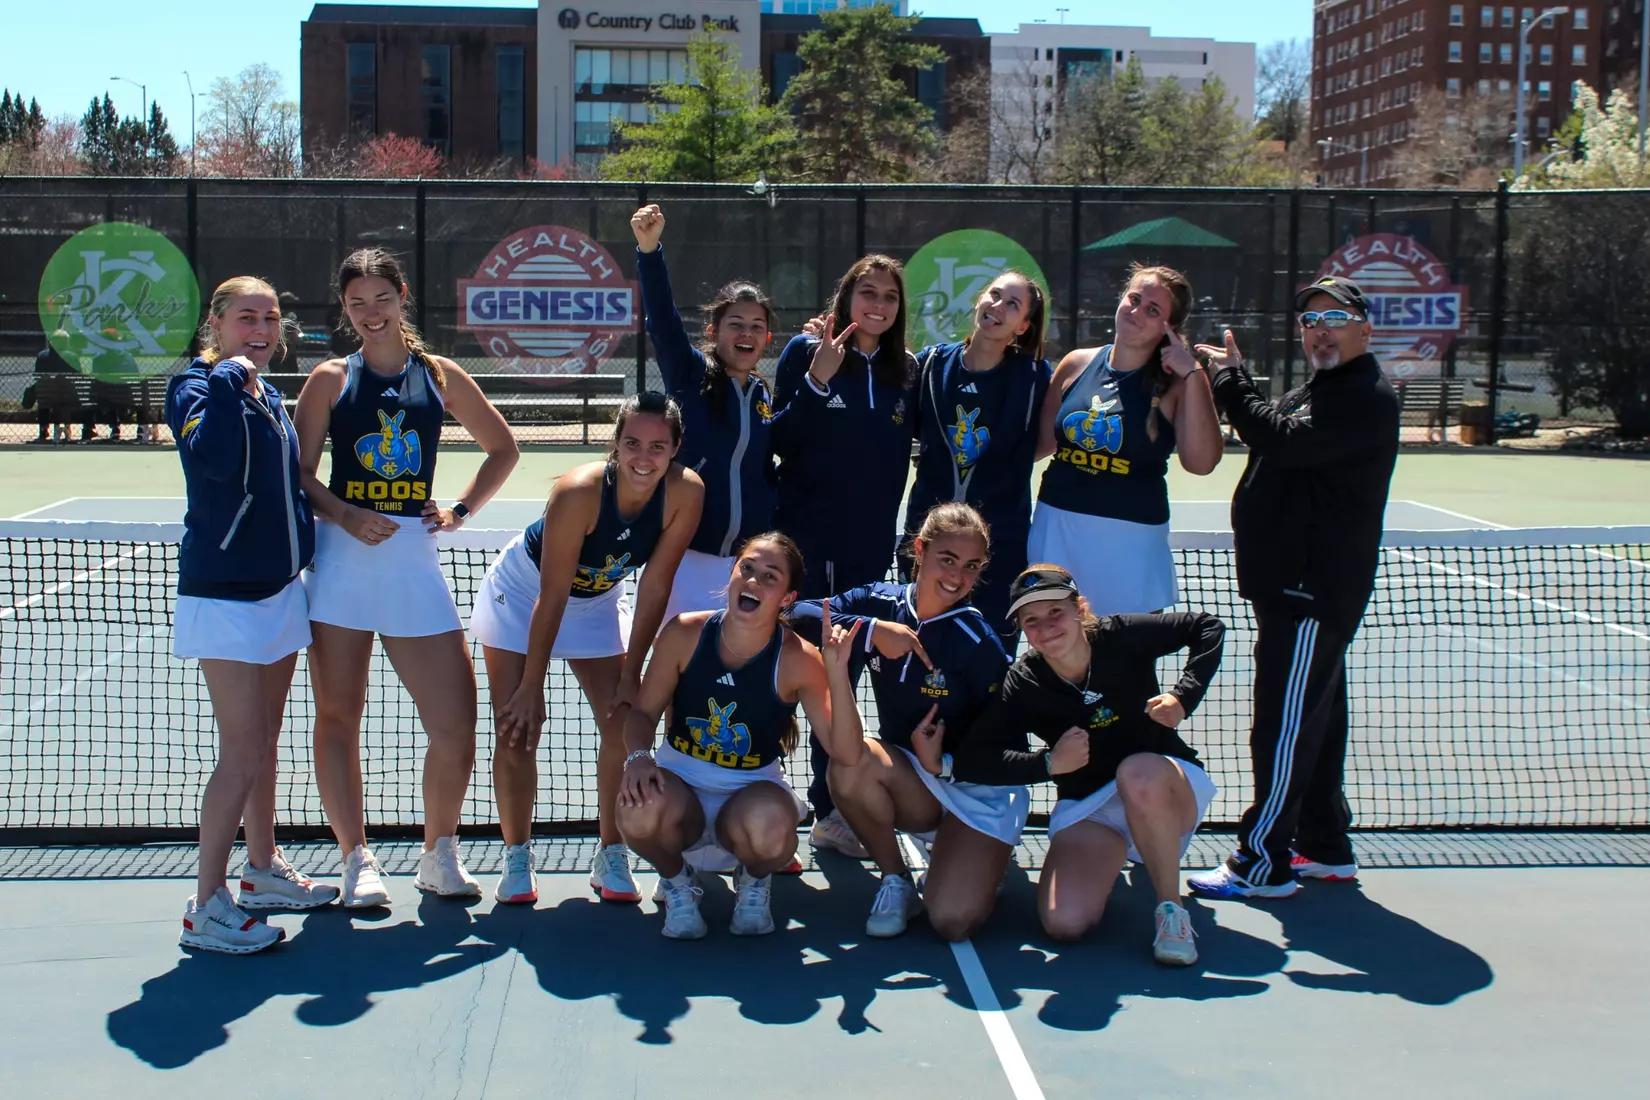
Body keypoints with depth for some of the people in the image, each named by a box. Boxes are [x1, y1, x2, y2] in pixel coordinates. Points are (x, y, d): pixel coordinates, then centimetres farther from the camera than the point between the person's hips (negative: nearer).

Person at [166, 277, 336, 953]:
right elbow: (216, 461, -31)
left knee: (265, 742, 17)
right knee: (242, 751, -10)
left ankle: (263, 870, 30)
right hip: (222, 593, -8)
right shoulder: (196, 386, -10)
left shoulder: (269, 397, 12)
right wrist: (228, 380, -24)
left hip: (279, 587, 8)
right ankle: (205, 909, -3)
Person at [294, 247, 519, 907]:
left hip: (414, 560, 1)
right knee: (338, 717, 2)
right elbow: (299, 473, 3)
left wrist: (460, 509, 9)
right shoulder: (330, 379, 6)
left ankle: (439, 853, 17)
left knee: (455, 726, -4)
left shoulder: (441, 377, 10)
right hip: (341, 557, -1)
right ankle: (356, 859, 14)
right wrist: (344, 514, -14)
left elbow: (502, 448, 20)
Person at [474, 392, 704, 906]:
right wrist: (532, 686, -24)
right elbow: (552, 597, -30)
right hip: (523, 592, -3)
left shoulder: (685, 493, -27)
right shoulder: (579, 491, -36)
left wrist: (631, 674, -14)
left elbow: (654, 588, -17)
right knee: (517, 729, -5)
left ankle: (611, 856, 10)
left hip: (598, 599, 4)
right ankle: (516, 857, 10)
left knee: (624, 722, -4)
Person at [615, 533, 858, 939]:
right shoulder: (685, 634, -11)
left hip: (751, 791, -1)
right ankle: (675, 878, 4)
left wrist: (837, 672, -33)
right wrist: (638, 756, -24)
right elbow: (644, 712, -1)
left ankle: (754, 881, 4)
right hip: (681, 783, 1)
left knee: (770, 827, -38)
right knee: (640, 811, -35)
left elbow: (846, 753, -21)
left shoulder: (798, 659, -16)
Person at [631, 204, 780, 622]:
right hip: (689, 556, -4)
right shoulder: (690, 374, -3)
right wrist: (649, 250, -33)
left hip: (748, 562, 4)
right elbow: (663, 323, -21)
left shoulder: (763, 395, 9)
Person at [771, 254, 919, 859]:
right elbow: (780, 441, -10)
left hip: (870, 544, 4)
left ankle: (831, 807, 17)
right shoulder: (806, 352, -4)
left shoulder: (905, 370, 7)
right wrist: (816, 380, -20)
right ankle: (831, 810, 12)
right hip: (807, 538, -3)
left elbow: (904, 450, 14)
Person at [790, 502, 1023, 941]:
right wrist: (872, 631, -26)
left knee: (953, 921, -24)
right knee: (849, 762, -31)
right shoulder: (881, 601, -7)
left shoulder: (976, 641, -19)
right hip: (910, 782, 4)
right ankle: (896, 881, -5)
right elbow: (799, 615, -17)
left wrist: (945, 762, -25)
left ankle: (983, 861, 13)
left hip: (980, 790, -4)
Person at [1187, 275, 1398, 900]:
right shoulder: (1319, 390, 19)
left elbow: (1285, 442, -25)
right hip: (1298, 584, 11)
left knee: (1284, 726, -7)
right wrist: (1234, 379, 3)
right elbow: (1272, 436, 16)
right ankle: (1326, 848, 28)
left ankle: (1263, 864, -1)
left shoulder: (1365, 397, -15)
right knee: (1314, 719, 17)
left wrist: (1230, 380, -17)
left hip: (1314, 589, -11)